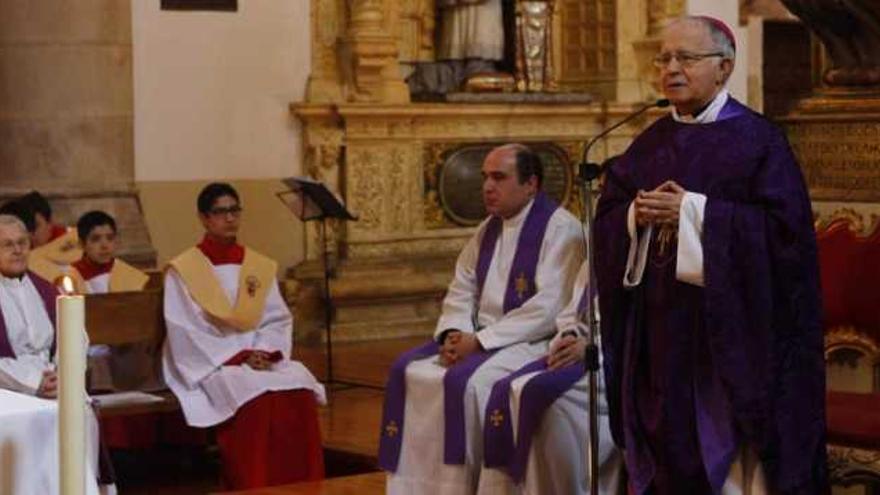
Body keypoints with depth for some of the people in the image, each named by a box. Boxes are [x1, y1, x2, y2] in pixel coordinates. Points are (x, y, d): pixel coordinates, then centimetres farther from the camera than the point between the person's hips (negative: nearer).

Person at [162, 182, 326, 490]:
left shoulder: (262, 267, 14)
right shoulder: (182, 271, -1)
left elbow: (279, 320, 10)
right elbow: (185, 335, -8)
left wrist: (265, 352, -11)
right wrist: (237, 358, -16)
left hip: (260, 360, 5)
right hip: (209, 366, -4)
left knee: (300, 390, -26)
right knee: (255, 396, -34)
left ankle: (299, 489, -20)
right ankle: (254, 489, -28)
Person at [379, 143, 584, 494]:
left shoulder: (559, 228, -13)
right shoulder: (488, 230, 13)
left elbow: (550, 307, -22)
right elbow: (461, 292, 15)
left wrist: (480, 340, -21)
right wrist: (455, 333, -8)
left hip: (533, 342, -8)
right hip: (480, 338, 8)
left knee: (465, 381, -30)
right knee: (408, 371, -5)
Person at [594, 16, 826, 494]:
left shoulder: (757, 139, -5)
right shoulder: (650, 143, 13)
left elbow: (786, 225, -15)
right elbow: (607, 218, 12)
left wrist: (695, 211, -17)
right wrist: (637, 216, -11)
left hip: (729, 325, -5)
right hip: (660, 327, 5)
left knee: (729, 449, -3)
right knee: (668, 443, 7)